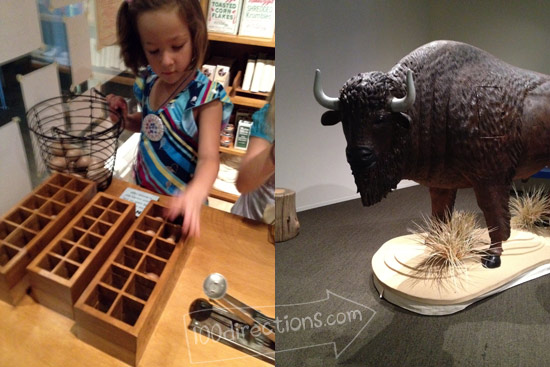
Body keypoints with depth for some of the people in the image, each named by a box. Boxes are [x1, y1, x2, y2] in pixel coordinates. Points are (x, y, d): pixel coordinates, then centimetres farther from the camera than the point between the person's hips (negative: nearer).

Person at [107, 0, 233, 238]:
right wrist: (126, 119, -9)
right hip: (143, 190, 6)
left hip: (179, 203, -6)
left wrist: (195, 194, -50)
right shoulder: (148, 81, -6)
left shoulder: (205, 96, -25)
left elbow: (209, 158, -30)